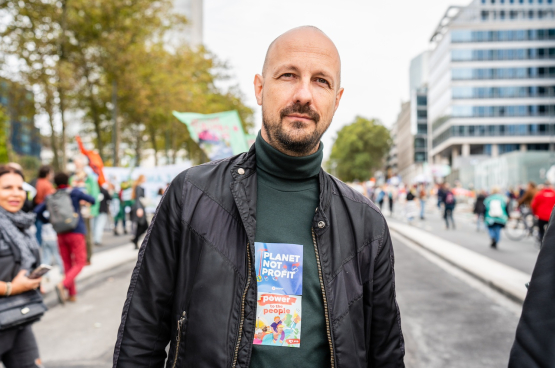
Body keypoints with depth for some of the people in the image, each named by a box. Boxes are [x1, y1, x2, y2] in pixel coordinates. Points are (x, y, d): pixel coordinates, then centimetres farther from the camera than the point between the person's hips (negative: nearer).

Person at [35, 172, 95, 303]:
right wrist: (82, 200, 20)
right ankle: (63, 285, -23)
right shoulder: (75, 192, -4)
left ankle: (72, 294, 13)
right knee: (79, 263, -1)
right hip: (76, 232, -4)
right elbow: (92, 200, -1)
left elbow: (38, 211, -1)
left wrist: (47, 220, 16)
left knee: (67, 264, 11)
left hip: (61, 234, 4)